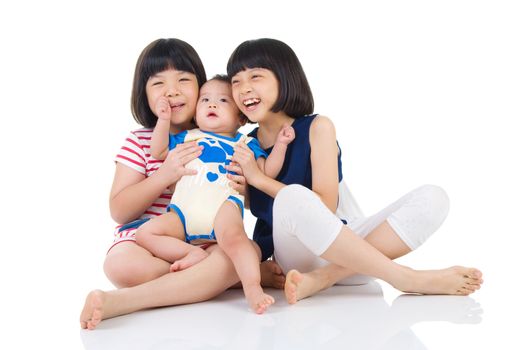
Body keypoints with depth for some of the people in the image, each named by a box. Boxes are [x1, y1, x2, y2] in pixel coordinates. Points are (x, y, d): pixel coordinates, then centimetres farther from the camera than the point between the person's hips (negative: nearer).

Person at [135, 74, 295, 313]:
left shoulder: (245, 143, 23)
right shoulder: (188, 137, 30)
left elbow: (266, 173, 15)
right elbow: (158, 152, 26)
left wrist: (280, 145, 4)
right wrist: (164, 119, 17)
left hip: (224, 205, -4)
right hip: (184, 214, 4)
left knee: (232, 236, -37)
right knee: (145, 234, -14)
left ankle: (253, 288, -43)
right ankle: (194, 253, -19)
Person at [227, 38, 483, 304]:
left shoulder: (317, 128, -4)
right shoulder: (244, 149, 3)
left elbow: (326, 206, -13)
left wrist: (260, 179, -15)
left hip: (351, 247, 1)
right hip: (300, 258, -1)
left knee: (432, 198, -19)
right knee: (292, 198, -35)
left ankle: (322, 278, -30)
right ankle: (407, 278, -25)